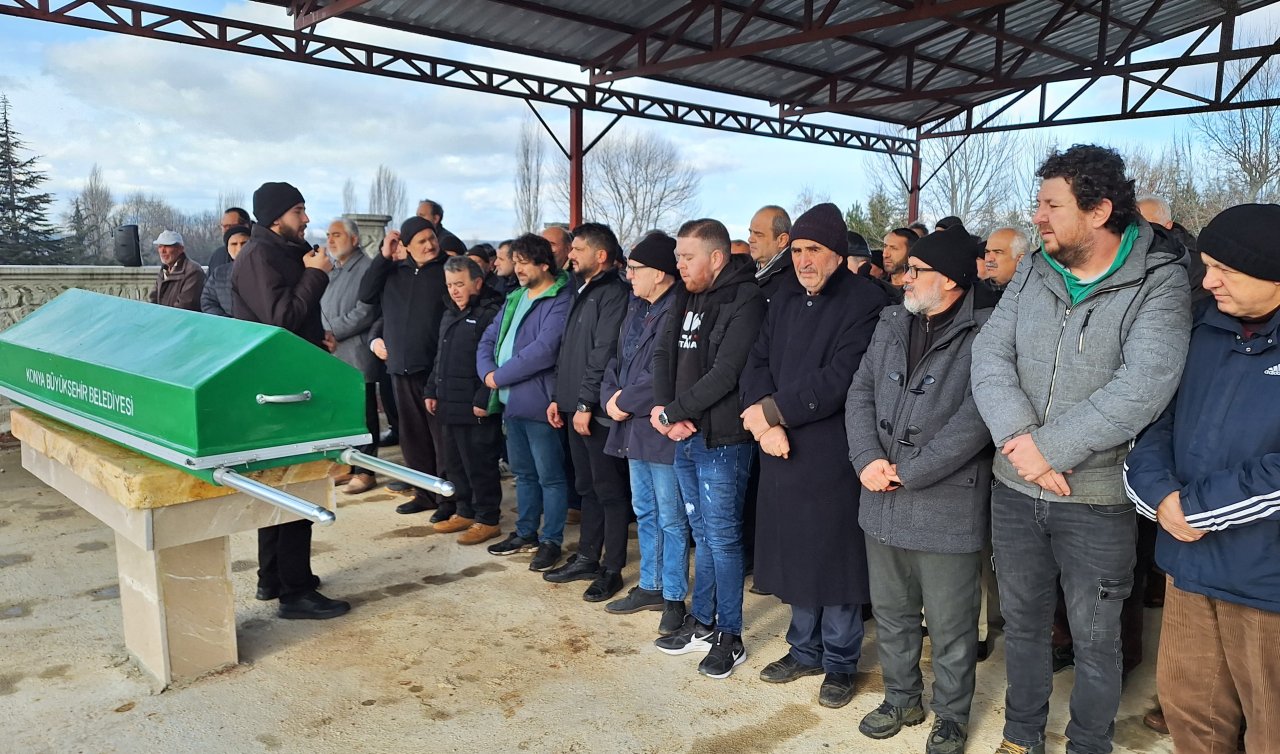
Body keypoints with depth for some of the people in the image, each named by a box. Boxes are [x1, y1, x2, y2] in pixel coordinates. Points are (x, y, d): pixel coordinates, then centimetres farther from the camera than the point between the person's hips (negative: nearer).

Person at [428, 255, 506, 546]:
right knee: (454, 462, 16)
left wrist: (484, 399, -22)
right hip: (449, 404, 9)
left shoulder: (491, 313, -13)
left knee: (479, 465, -1)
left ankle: (487, 519, 10)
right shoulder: (450, 315, 17)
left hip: (475, 407, -9)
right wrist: (432, 391, 19)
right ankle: (464, 511, 30)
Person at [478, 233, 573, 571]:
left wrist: (500, 376, -16)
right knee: (523, 472, 19)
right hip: (510, 402, 9)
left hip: (538, 402, -9)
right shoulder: (514, 298, 16)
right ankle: (525, 533, 32)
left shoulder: (560, 301, -13)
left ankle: (551, 541, 13)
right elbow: (488, 340, 16)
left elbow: (543, 350, -23)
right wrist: (488, 372, -5)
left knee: (549, 476, 2)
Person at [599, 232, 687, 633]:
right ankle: (650, 586, 34)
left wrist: (627, 401, -15)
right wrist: (611, 396, -2)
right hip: (634, 429, 10)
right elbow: (618, 360, 16)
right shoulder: (637, 309, 12)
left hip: (663, 431, -9)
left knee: (671, 520, 4)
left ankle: (674, 597, 17)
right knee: (644, 513, 19)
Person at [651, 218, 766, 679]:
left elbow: (726, 372, -22)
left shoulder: (745, 300, -14)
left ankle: (730, 637, 15)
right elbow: (664, 352, 9)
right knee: (703, 534, 17)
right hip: (685, 436, 8)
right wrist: (662, 408, -8)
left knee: (722, 537, 1)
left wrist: (673, 412, -15)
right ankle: (702, 624, 30)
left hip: (722, 439, -8)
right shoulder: (688, 298, 11)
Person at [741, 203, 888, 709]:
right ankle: (805, 649, 33)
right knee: (795, 555, 15)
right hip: (781, 454, 6)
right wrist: (765, 425, -11)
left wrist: (771, 411, -16)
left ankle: (840, 661, 24)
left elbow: (839, 379, -20)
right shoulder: (784, 303, 14)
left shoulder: (865, 303, -9)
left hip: (832, 455, -6)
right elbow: (757, 365, 7)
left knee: (835, 557, 5)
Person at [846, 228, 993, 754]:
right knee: (890, 612, 19)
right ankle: (901, 699, 39)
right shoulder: (892, 325, 10)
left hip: (946, 504, -6)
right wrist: (867, 459, -9)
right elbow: (861, 392, 6)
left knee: (951, 625, 9)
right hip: (882, 501, 6)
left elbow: (976, 418, -20)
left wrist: (908, 471, -18)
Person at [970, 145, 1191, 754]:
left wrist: (1046, 448, -23)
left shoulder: (1158, 283, -12)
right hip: (1014, 491, 5)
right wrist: (1019, 440, -21)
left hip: (1097, 499, -4)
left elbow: (1141, 390, -24)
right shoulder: (1034, 272, 3)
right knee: (1022, 623, 19)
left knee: (1095, 639, 13)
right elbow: (990, 355, -6)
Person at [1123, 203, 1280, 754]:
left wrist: (1196, 506, -16)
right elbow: (1153, 416, 6)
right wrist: (1159, 494, -11)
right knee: (1186, 707, 20)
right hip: (1191, 561, 5)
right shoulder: (1204, 332, 7)